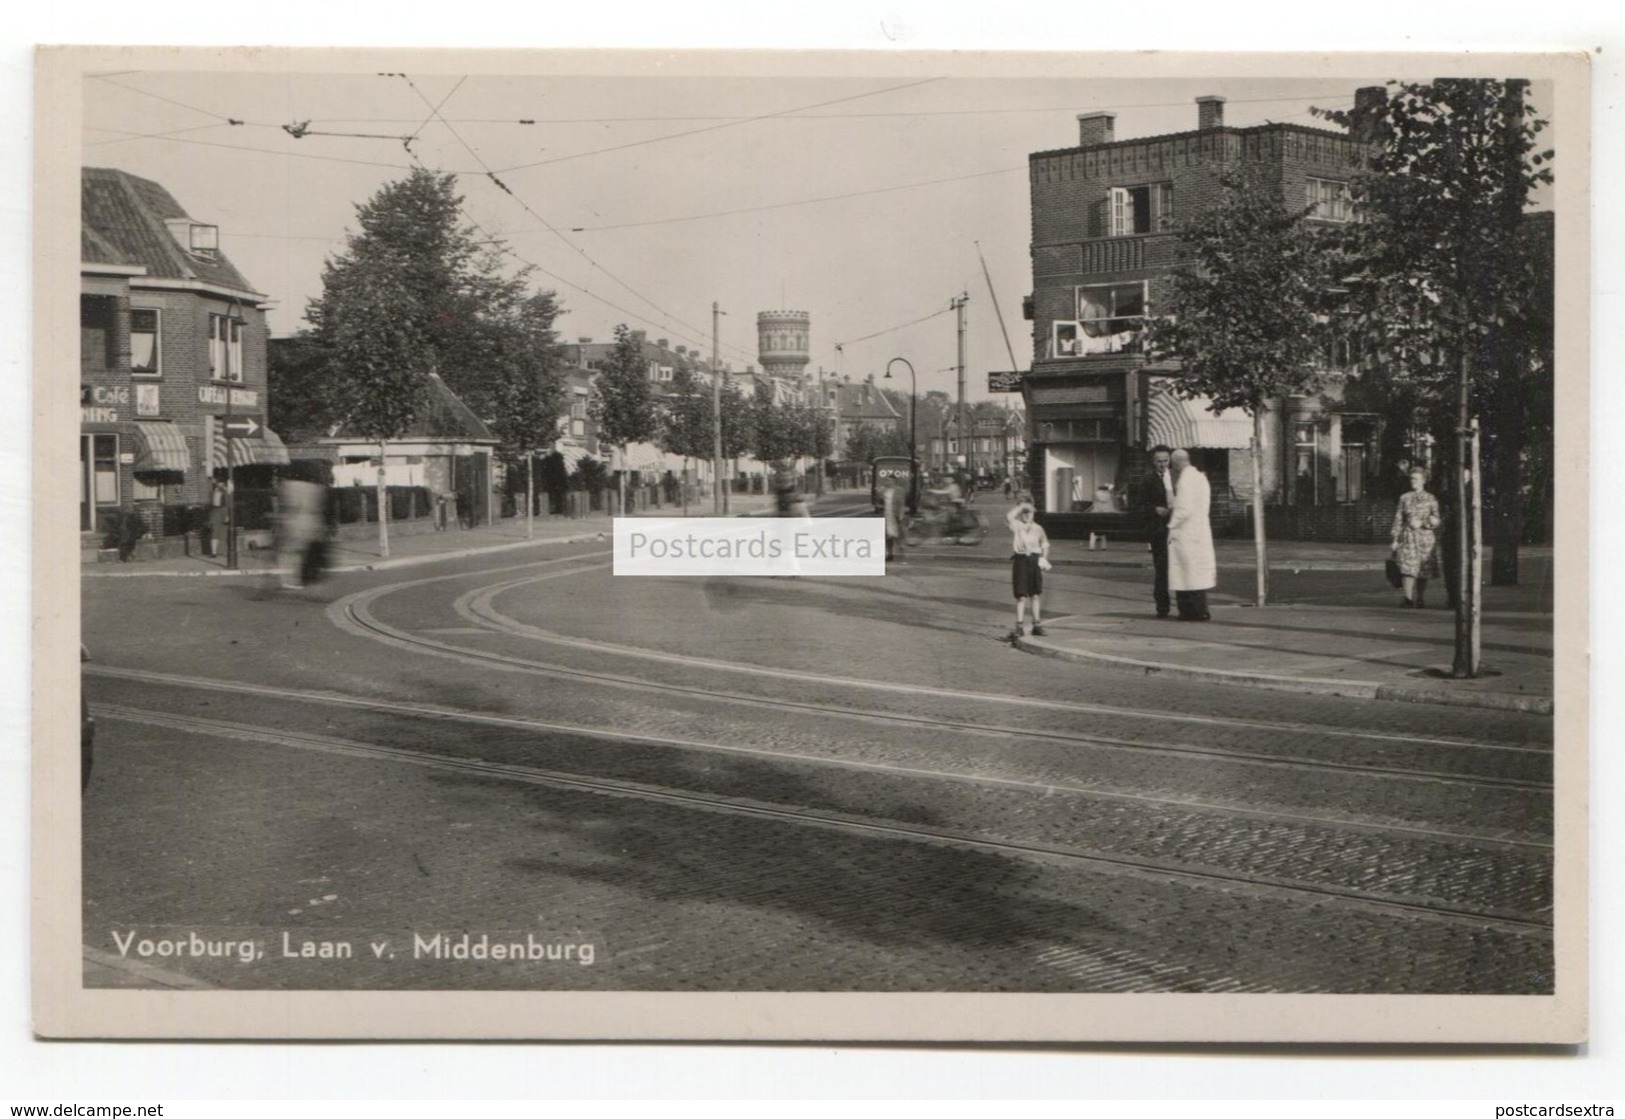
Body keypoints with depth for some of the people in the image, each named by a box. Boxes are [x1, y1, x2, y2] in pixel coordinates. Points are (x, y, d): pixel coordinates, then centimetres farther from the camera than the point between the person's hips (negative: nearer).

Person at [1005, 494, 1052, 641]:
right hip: (1020, 560, -4)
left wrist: (1044, 559, 9)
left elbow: (1045, 545, 20)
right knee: (1021, 596, -6)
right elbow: (1009, 517, -25)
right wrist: (1021, 507, -17)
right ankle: (1019, 626, -3)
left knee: (1036, 595, 12)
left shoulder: (1037, 528, 9)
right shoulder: (1016, 525, -2)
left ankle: (1037, 624, 22)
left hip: (1035, 560, 4)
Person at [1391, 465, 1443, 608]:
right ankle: (1408, 597, -14)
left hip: (1425, 537, 0)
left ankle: (1419, 599, 10)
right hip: (1409, 537, 0)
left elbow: (1437, 521, 4)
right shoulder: (1404, 498, 9)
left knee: (1424, 570, 1)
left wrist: (1421, 523, -14)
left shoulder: (1431, 499, 6)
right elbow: (1398, 519, 10)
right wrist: (1396, 539, 6)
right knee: (1409, 568, -13)